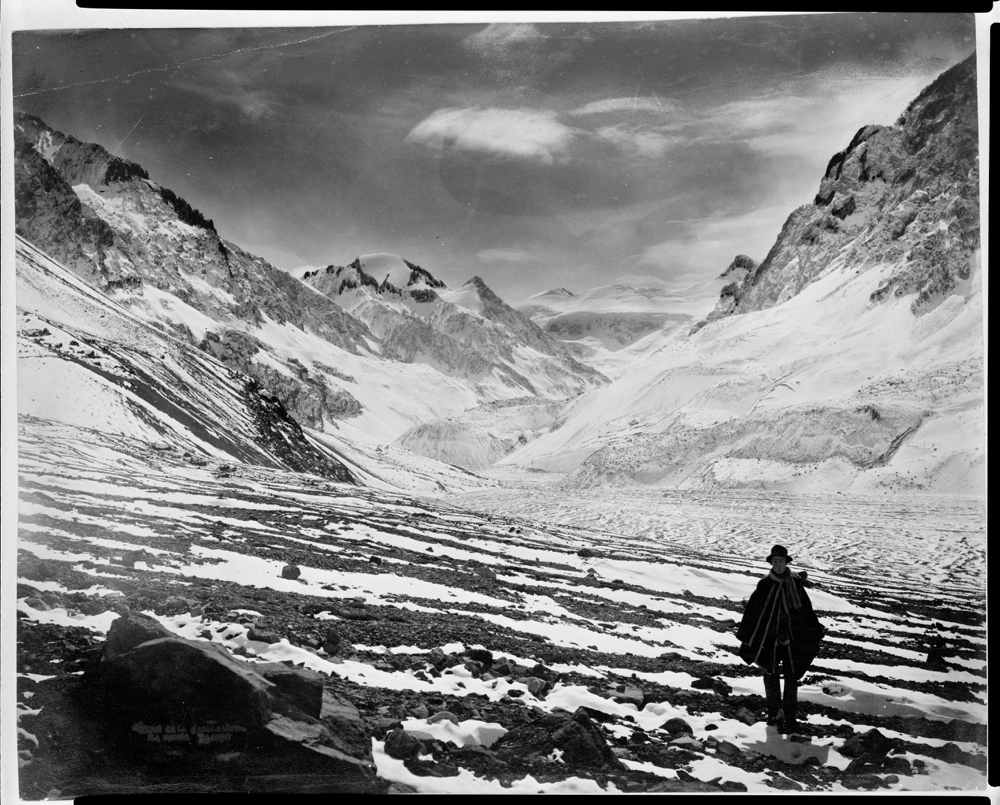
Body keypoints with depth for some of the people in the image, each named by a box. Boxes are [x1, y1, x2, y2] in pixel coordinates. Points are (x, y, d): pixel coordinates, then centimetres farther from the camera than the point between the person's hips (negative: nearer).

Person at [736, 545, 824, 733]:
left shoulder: (796, 584, -2)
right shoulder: (764, 585, -3)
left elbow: (806, 610, 4)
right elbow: (751, 612, 1)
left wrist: (813, 636, 4)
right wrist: (745, 637, 1)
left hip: (792, 638, 0)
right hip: (769, 638, 0)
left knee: (791, 677, 1)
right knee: (771, 676, 7)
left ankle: (790, 717, 8)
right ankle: (774, 713, 21)